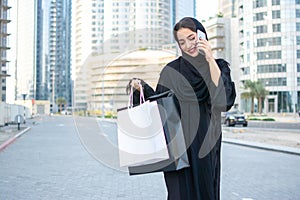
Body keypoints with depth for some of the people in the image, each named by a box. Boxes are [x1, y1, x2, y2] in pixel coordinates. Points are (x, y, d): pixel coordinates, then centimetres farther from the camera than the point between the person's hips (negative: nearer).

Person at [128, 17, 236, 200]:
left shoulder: (219, 67, 4)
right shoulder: (171, 71, 3)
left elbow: (225, 99, -13)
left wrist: (211, 61, -16)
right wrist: (142, 88, -12)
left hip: (206, 146, 1)